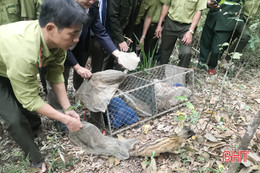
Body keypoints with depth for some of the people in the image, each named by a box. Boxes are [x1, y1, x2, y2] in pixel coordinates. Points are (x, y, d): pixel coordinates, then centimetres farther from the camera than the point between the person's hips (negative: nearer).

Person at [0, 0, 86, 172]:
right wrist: (67, 119, -26)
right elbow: (30, 100, -33)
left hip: (18, 65, 6)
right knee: (15, 118, -9)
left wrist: (68, 109, -15)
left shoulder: (55, 38, -24)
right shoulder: (23, 53, -46)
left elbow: (56, 75, -13)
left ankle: (32, 124, 44)